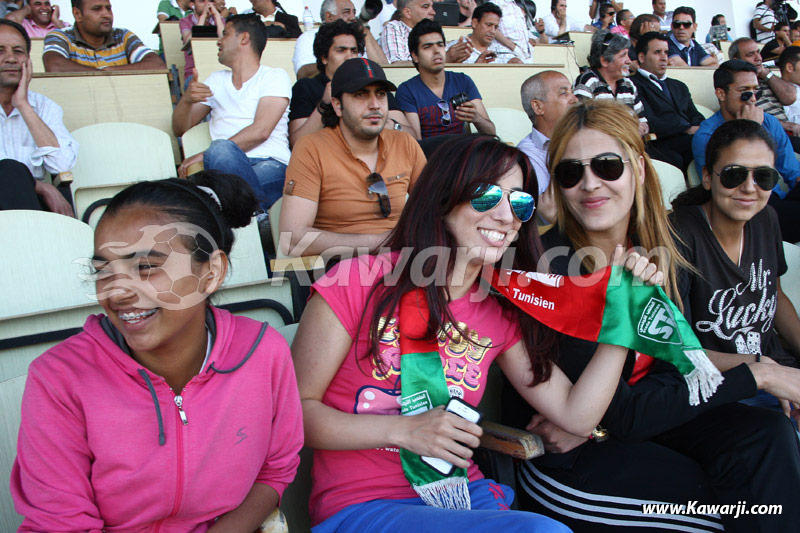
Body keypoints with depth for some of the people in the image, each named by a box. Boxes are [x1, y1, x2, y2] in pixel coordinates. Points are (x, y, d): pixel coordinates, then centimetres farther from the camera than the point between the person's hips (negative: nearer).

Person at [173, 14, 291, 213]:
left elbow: (261, 131, -6)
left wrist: (205, 155, -11)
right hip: (227, 167, 3)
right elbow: (180, 129, 23)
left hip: (270, 165, -3)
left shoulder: (275, 76, 11)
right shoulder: (216, 80, 28)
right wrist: (186, 99, 0)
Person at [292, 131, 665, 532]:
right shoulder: (360, 281, -11)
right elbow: (296, 409, -9)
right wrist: (405, 431, -20)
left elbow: (576, 415, 2)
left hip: (464, 496, 6)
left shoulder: (501, 312, 6)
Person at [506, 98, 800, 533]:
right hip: (565, 462, -5)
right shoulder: (552, 265, -25)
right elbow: (622, 414, -24)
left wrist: (590, 423, -24)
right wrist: (757, 375, -17)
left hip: (641, 415, 5)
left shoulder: (661, 249, -5)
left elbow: (675, 370, -8)